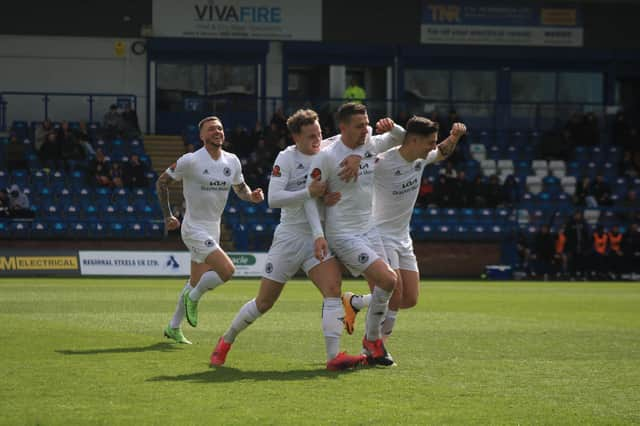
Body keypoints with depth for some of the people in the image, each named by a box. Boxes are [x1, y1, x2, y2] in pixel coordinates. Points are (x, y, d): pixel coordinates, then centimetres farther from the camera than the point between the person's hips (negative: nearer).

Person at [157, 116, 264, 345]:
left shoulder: (232, 161, 3)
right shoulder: (190, 161, -14)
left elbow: (240, 188, 18)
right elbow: (162, 182, -3)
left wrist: (252, 195, -5)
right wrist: (168, 216, -5)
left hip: (213, 229, 7)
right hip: (194, 229, -7)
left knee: (196, 283, 16)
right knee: (227, 270, -23)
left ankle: (173, 327, 32)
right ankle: (193, 297, 2)